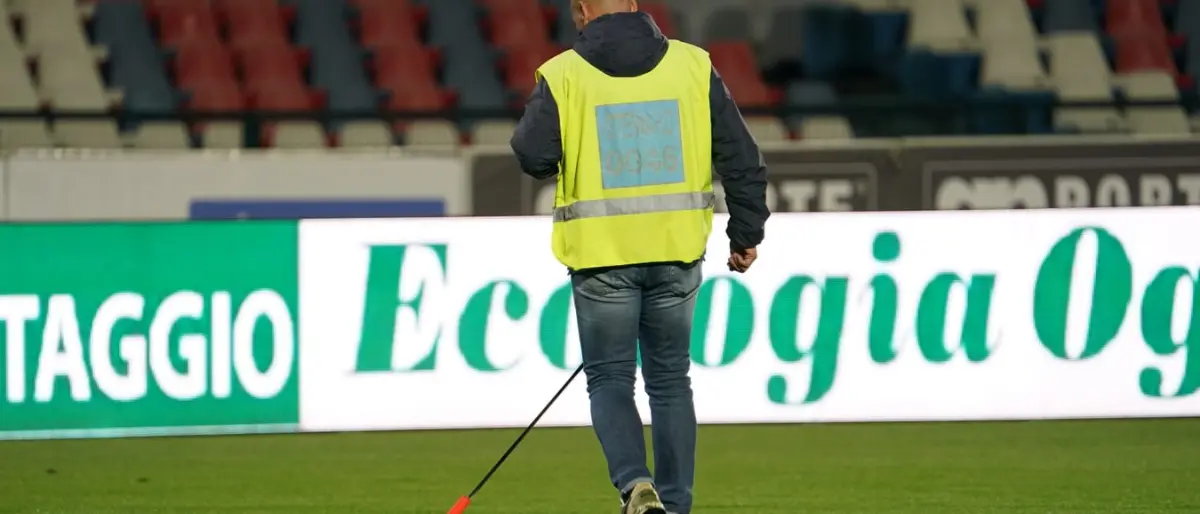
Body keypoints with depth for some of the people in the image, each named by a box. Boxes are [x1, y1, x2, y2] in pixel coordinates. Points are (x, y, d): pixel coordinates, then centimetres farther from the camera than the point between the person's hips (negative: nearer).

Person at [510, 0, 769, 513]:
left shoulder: (564, 75, -6)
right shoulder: (692, 66, 3)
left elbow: (533, 153, -15)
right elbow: (740, 156, 3)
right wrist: (746, 234, 13)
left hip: (603, 254, -2)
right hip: (676, 250, 2)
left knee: (610, 379, 8)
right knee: (670, 379, 14)